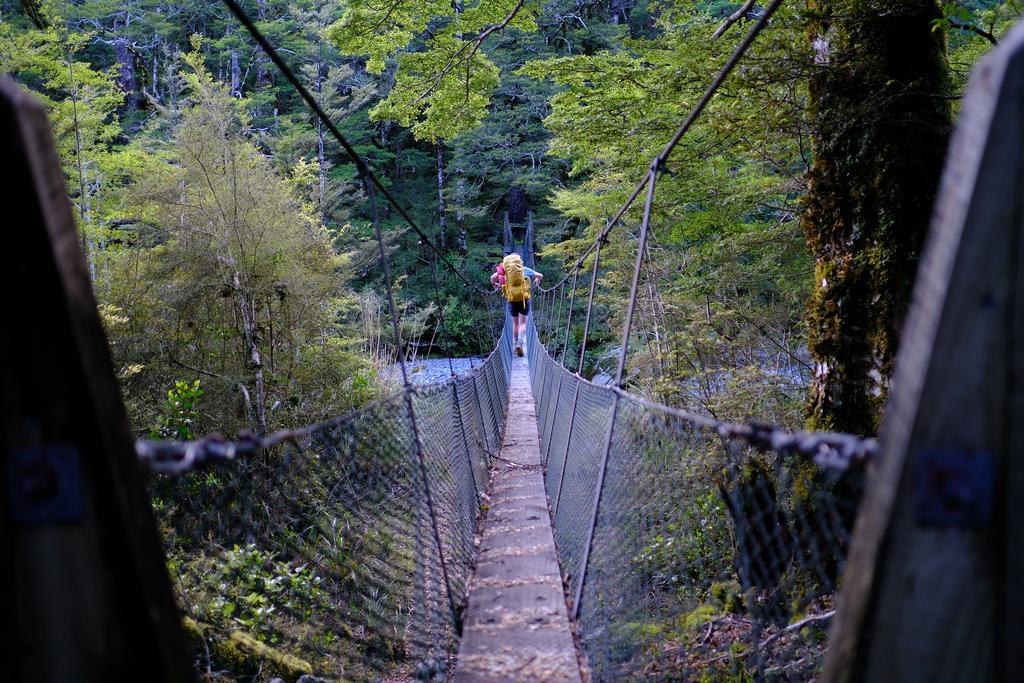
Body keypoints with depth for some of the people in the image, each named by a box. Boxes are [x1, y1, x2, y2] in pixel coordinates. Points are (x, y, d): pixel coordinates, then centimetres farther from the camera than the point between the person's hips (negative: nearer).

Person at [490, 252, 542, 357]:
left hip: (512, 300, 1)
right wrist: (537, 281, 37)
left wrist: (494, 285, 14)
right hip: (524, 299, -1)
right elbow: (540, 276, 14)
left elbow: (493, 277, -7)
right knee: (522, 324, 0)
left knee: (515, 324, 16)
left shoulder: (504, 269, 3)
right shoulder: (526, 270, 5)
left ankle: (517, 345, 20)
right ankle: (520, 344, -20)